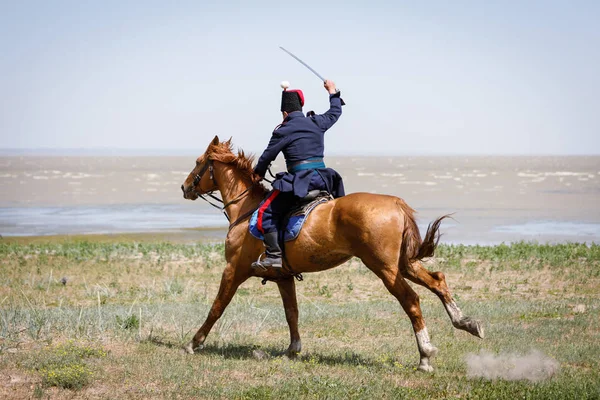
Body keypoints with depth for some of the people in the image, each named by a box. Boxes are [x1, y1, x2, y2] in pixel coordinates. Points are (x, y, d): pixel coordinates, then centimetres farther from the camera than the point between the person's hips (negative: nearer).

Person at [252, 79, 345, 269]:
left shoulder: (283, 131, -4)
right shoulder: (317, 123, 12)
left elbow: (268, 155, 4)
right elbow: (335, 112, 31)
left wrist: (258, 172, 23)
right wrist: (333, 93, 48)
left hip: (299, 181, -6)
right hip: (322, 179, 6)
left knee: (265, 213, -3)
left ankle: (274, 255, -15)